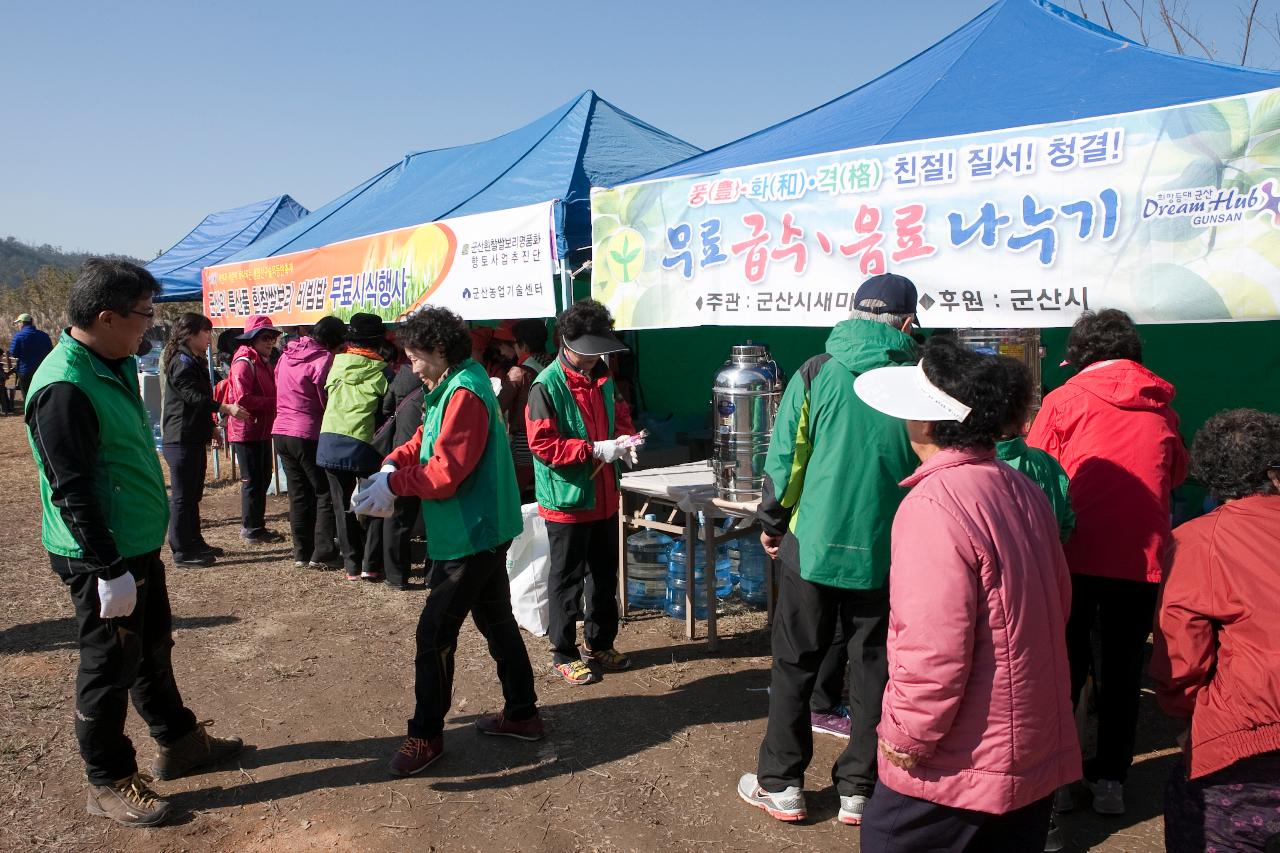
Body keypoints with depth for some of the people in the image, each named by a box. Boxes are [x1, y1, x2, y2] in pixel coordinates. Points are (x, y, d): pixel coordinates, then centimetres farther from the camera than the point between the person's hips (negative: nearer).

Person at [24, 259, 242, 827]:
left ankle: (179, 743, 39)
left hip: (139, 545, 9)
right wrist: (108, 569, -22)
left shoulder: (114, 368, 7)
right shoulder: (65, 388, -24)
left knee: (153, 650, 22)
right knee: (109, 668, 6)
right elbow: (71, 491, -24)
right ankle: (109, 784, 24)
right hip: (101, 559, -9)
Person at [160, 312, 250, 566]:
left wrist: (211, 427, 26)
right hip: (181, 439, -11)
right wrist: (227, 408, -30)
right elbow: (194, 397, -24)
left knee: (193, 494, 17)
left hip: (194, 438, 11)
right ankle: (182, 552, 0)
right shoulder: (182, 362, -13)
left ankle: (195, 543, 26)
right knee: (182, 496, -5)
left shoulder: (194, 361, 19)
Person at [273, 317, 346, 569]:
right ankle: (322, 554, 2)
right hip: (309, 435, -7)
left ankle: (302, 553, 18)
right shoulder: (323, 359, -13)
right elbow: (329, 401, -12)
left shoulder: (287, 356, 11)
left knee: (299, 494, 14)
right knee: (325, 493, 3)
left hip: (282, 431, 8)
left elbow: (279, 392, 16)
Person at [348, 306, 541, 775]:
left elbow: (444, 473, -24)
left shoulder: (464, 394, -20)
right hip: (482, 531, 11)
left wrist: (394, 485, -12)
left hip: (470, 537, -11)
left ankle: (426, 735, 11)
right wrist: (393, 463, -2)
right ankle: (521, 713, 29)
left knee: (434, 634, -2)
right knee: (496, 621, 17)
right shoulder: (451, 388, 13)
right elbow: (425, 439, 16)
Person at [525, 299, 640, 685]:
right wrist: (595, 449, -24)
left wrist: (624, 439, -4)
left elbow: (620, 415, 18)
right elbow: (542, 444, -22)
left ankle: (600, 644, 33)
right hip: (566, 500, -7)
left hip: (604, 497, 7)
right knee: (567, 580, 6)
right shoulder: (546, 385, -16)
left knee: (605, 574, 17)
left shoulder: (602, 377, 7)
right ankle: (564, 654, 20)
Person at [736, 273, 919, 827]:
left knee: (794, 666, 12)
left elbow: (784, 458, -5)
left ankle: (780, 785, 22)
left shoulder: (816, 374, -5)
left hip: (813, 544, -1)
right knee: (873, 670, 13)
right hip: (887, 550, 1)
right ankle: (859, 790, 24)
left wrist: (772, 524, 8)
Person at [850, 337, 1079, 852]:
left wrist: (906, 736, -14)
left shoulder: (935, 504, -25)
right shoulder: (1024, 491, 2)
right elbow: (1057, 604, 13)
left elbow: (934, 650, -28)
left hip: (958, 769, -8)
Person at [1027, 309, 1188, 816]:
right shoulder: (1160, 406, 6)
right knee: (1122, 669, 13)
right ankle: (1110, 779, 20)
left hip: (1075, 553, -2)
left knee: (1066, 665, 9)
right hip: (1142, 557, 3)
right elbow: (1177, 473, 19)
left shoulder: (1065, 399, -4)